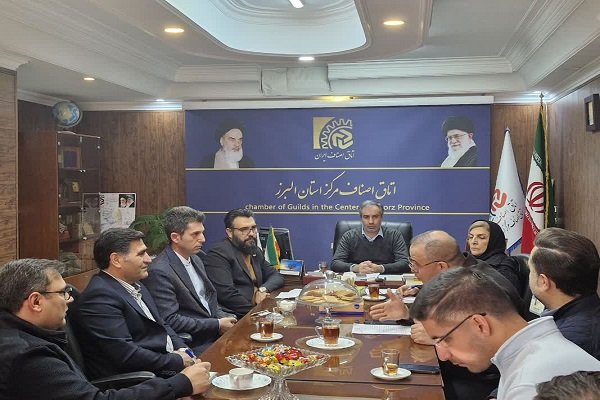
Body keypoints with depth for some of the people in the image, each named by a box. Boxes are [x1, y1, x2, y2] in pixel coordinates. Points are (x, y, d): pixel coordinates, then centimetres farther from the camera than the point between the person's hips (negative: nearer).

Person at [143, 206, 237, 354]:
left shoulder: (195, 260, 12)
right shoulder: (159, 272, -16)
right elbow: (170, 320, -19)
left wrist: (223, 318, 0)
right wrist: (217, 325, -16)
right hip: (196, 345, -8)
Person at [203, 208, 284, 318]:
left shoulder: (255, 251, 19)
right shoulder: (218, 253, -8)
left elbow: (276, 276, 19)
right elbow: (226, 293, -18)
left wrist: (263, 289, -3)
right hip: (236, 316, -8)